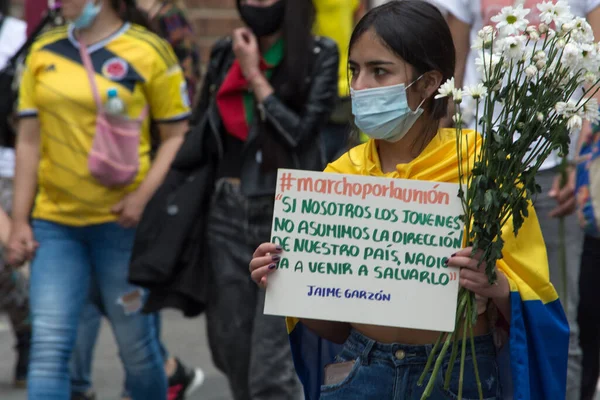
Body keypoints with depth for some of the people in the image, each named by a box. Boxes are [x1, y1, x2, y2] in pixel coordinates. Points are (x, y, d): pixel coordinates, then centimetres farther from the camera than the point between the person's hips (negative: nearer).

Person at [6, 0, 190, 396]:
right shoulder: (44, 52, 9)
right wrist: (19, 221, 6)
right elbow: (29, 141, 10)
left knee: (136, 344, 7)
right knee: (48, 345, -6)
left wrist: (143, 196, -15)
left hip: (121, 220, -3)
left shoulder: (149, 51, -3)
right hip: (55, 221, 3)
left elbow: (178, 135, -2)